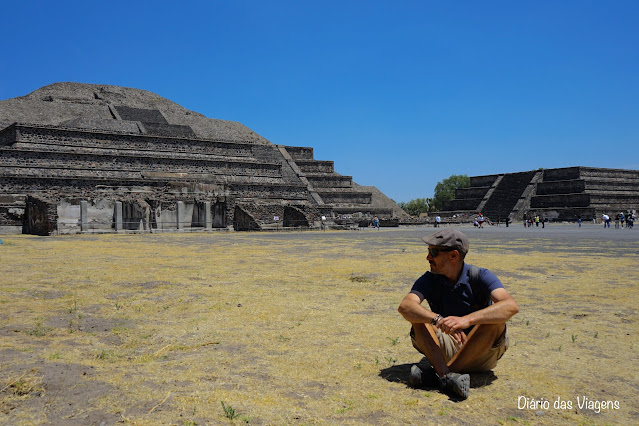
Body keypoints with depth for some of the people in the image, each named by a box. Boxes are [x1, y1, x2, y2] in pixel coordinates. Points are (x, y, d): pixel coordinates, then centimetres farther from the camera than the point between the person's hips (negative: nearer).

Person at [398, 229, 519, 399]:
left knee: (495, 320, -30)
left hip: (482, 352, -1)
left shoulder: (480, 276, -11)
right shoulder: (429, 280, -4)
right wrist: (438, 320, -42)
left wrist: (466, 320, -44)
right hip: (447, 349, 2)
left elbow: (511, 306, -30)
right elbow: (405, 306, -23)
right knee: (418, 317, -20)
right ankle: (446, 375, -39)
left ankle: (437, 374, -31)